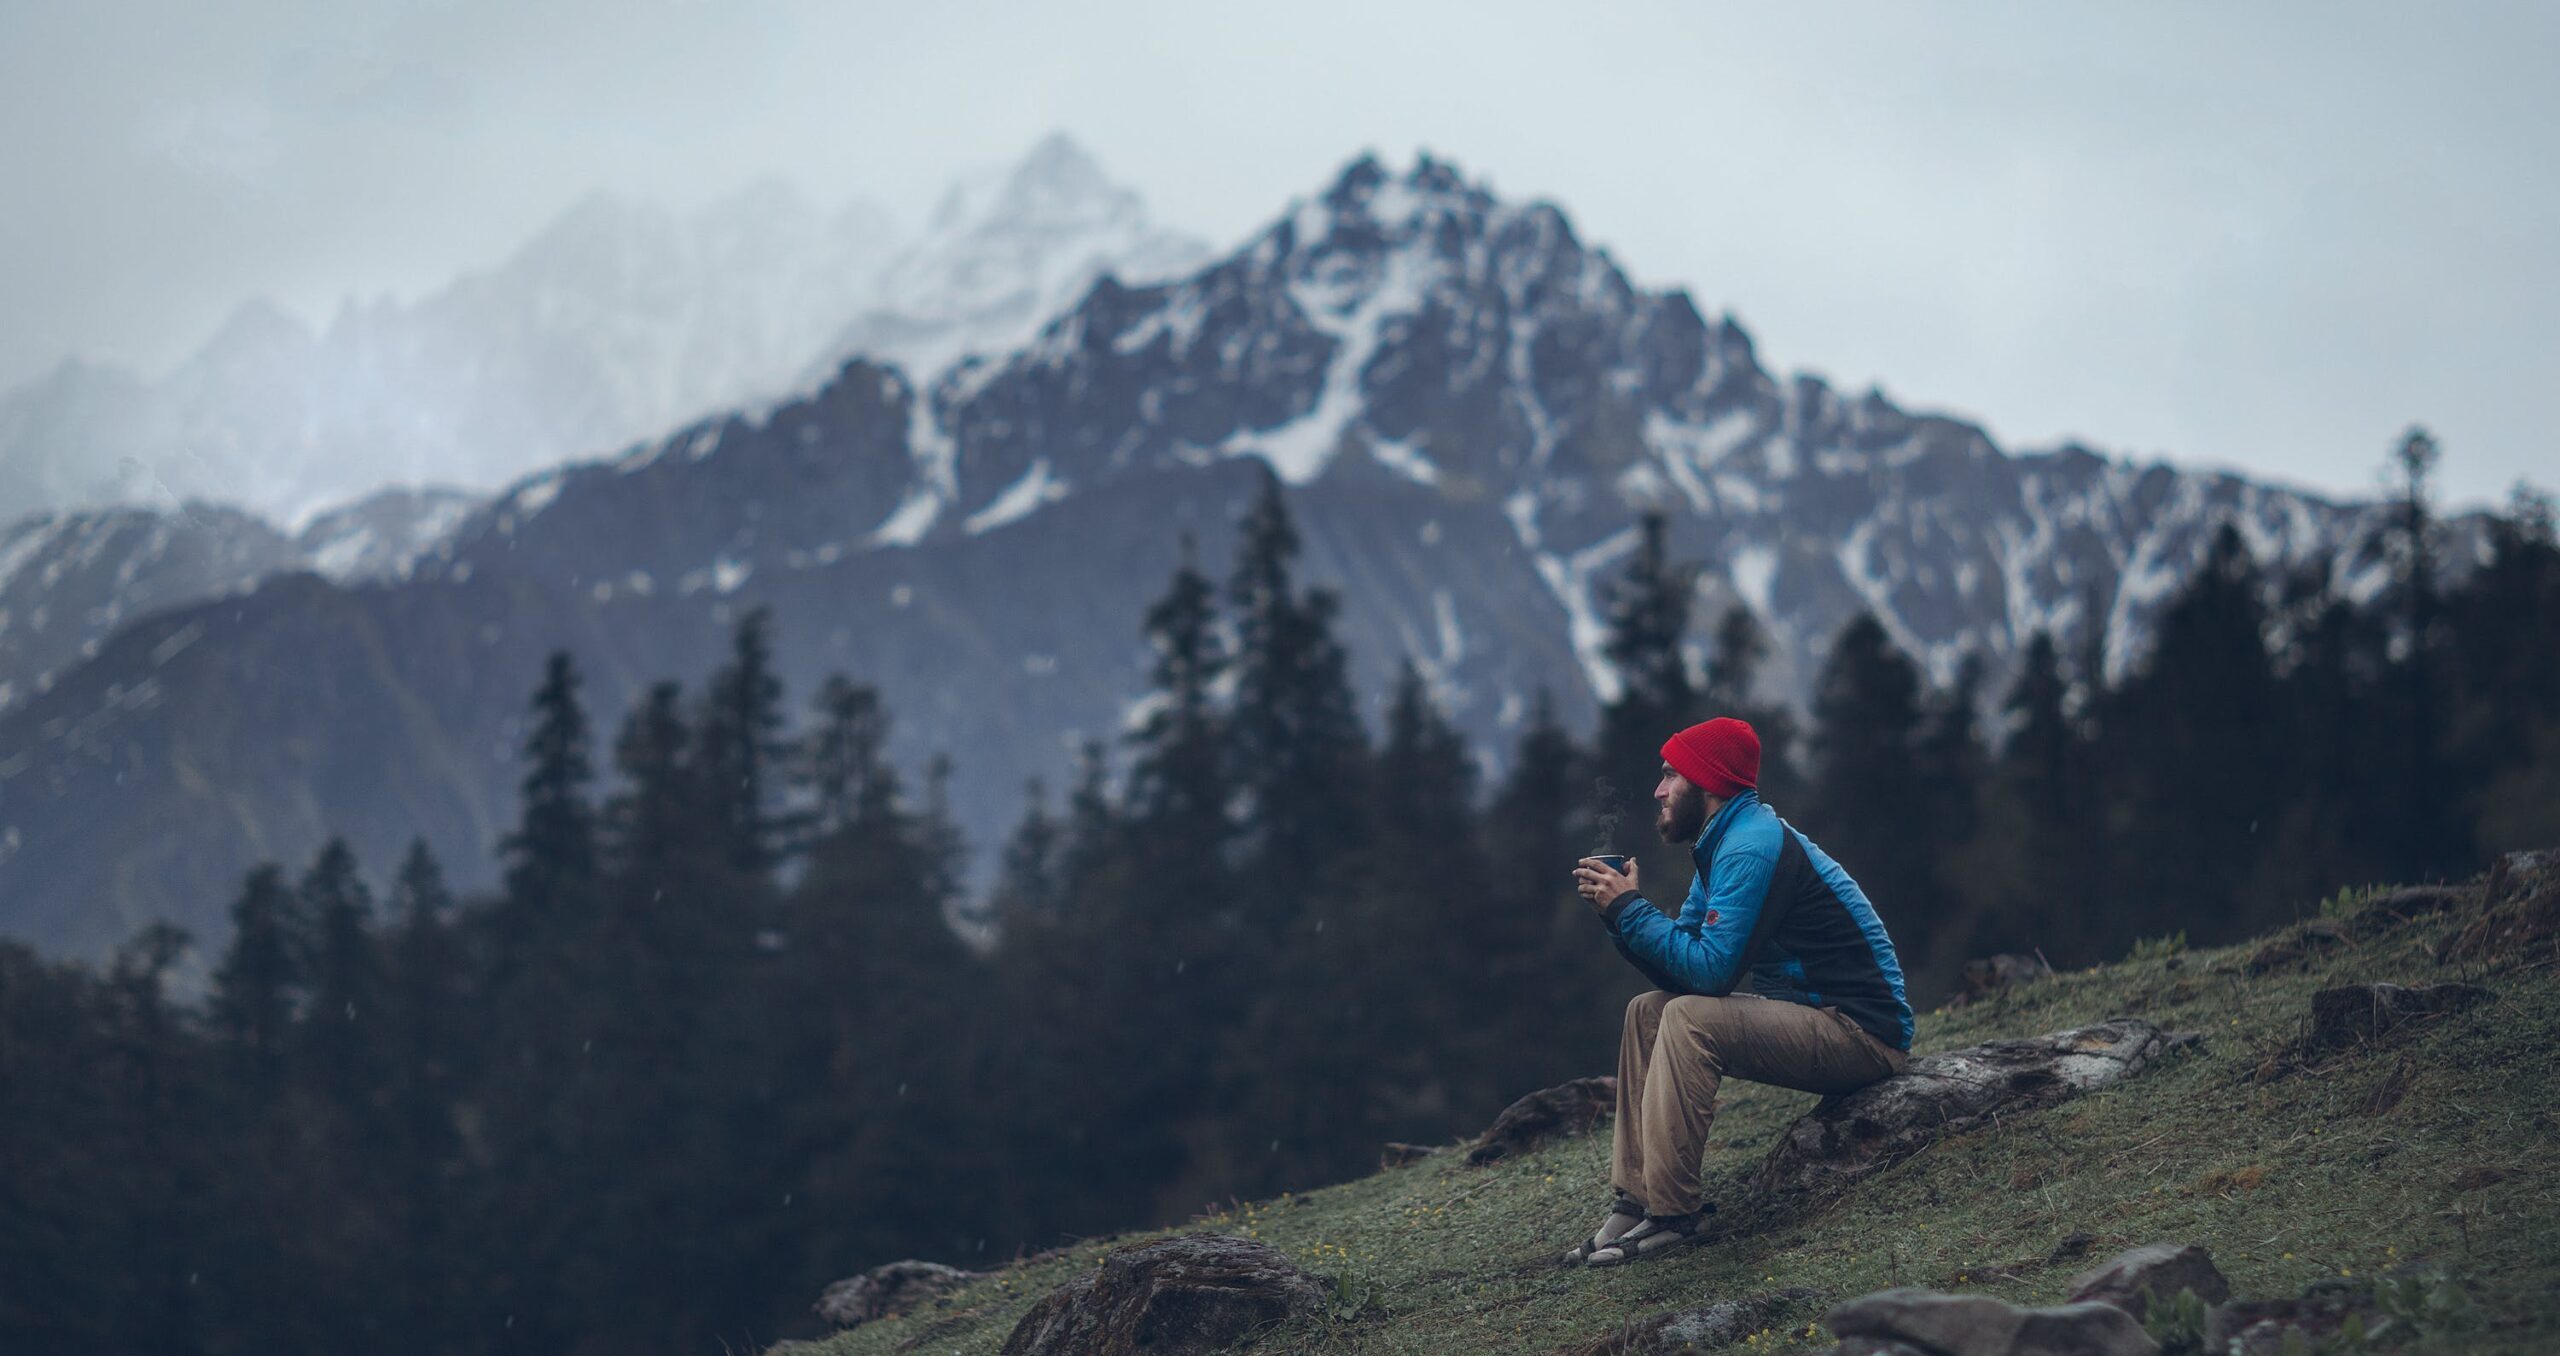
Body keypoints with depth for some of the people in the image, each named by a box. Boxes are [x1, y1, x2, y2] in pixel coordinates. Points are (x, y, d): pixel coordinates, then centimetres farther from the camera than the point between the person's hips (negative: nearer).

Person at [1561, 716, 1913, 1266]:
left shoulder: (1751, 848, -17)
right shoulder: (1724, 843, 15)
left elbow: (1711, 970, -23)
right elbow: (1679, 973, 12)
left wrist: (1630, 908, -14)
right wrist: (1617, 909, -3)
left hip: (1863, 1031, -11)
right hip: (1811, 1016, 11)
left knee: (1689, 1019, -26)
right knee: (1648, 1011, 7)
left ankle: (1671, 1214, -22)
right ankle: (1634, 1196, -1)